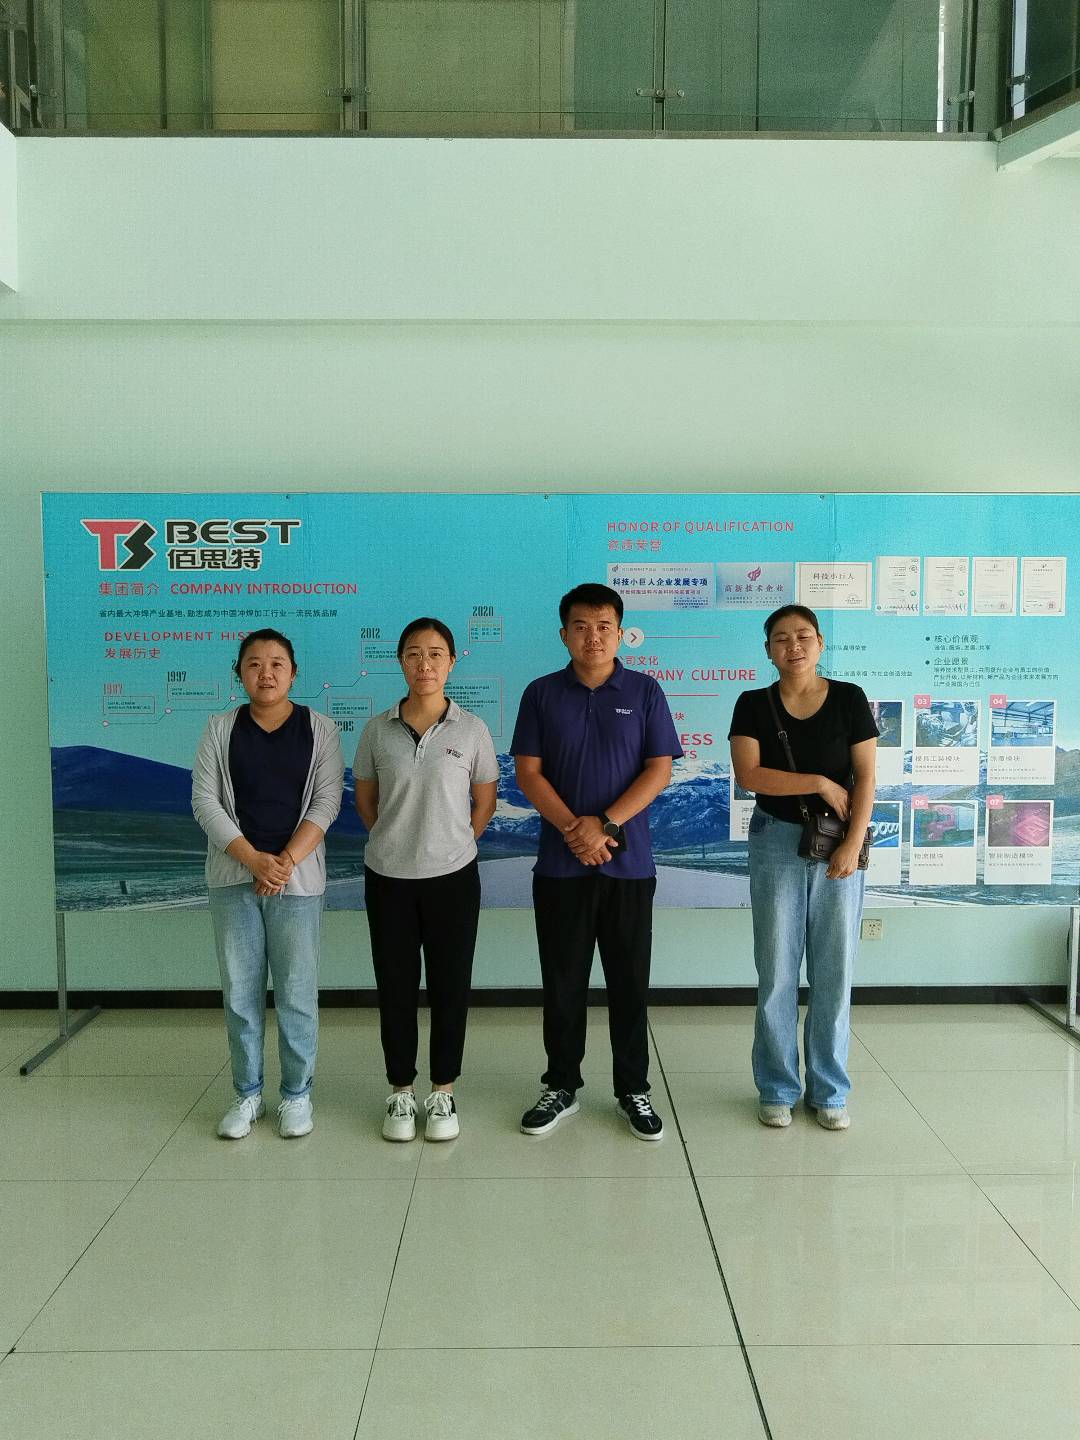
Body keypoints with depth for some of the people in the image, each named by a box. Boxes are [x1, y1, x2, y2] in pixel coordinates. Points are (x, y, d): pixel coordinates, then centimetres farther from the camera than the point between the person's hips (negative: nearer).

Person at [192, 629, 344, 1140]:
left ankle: (297, 1095, 17)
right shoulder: (221, 728, 5)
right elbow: (204, 800, -1)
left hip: (298, 877, -1)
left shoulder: (319, 728, 2)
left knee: (296, 992, 1)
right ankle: (247, 1094, 22)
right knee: (240, 991, 7)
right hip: (233, 877, 2)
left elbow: (326, 802, -3)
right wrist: (254, 859, -13)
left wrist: (287, 860, -15)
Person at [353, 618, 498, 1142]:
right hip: (388, 879, 1)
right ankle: (401, 1092, 24)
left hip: (453, 878, -1)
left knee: (450, 986, 7)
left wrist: (453, 845, 5)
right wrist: (399, 841, 6)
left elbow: (484, 801, 6)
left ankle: (443, 1092, 23)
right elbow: (365, 800, 9)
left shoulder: (471, 729, -4)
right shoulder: (378, 729, -2)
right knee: (395, 987, 9)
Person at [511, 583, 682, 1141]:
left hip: (629, 863, 0)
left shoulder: (644, 692, 2)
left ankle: (633, 1090, 22)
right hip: (559, 863, 1)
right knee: (563, 981, 9)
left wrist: (604, 824, -14)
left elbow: (659, 770, -3)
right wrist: (574, 829, -14)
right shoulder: (542, 694, 3)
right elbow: (528, 773, -1)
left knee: (630, 981, 8)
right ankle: (561, 1086, 24)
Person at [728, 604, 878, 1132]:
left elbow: (866, 777, -2)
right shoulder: (754, 704, 1)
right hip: (777, 842, 0)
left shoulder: (849, 699, 1)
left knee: (835, 973, 6)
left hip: (838, 845, 0)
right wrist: (819, 783, -13)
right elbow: (748, 774, -11)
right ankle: (777, 1089, 18)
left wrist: (853, 845, -11)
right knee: (777, 973, 4)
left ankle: (829, 1091, 21)